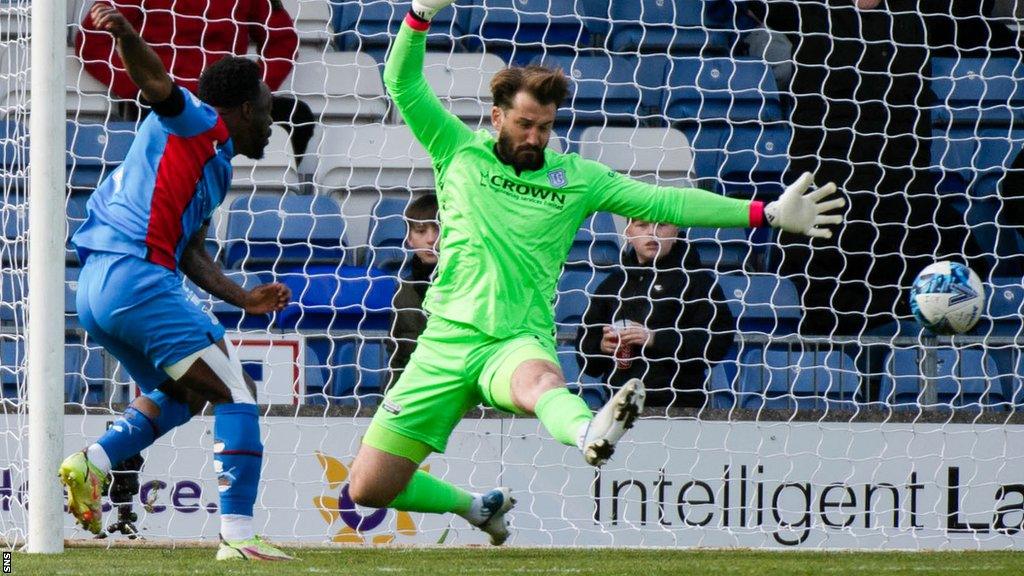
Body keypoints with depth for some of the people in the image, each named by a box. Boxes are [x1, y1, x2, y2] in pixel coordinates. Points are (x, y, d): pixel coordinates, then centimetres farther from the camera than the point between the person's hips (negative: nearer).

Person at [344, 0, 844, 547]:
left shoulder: (576, 177, 10)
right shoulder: (459, 151, 8)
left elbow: (664, 203, 8)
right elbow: (403, 84, 4)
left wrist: (767, 214, 2)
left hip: (516, 342, -2)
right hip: (446, 340, 2)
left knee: (536, 378, -41)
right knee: (369, 487, 0)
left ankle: (589, 436, -77)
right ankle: (477, 506, 29)